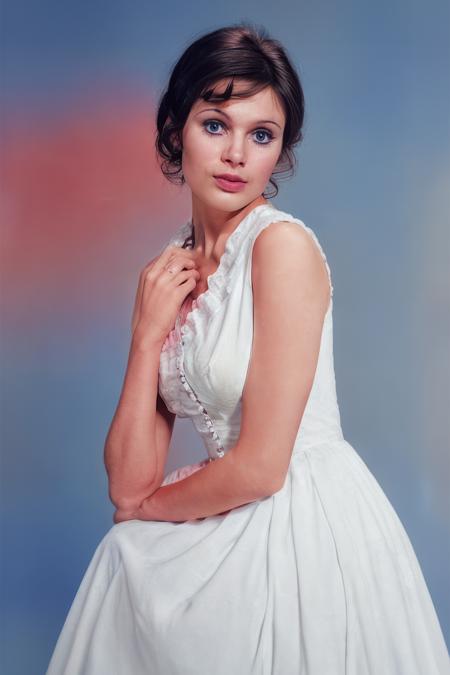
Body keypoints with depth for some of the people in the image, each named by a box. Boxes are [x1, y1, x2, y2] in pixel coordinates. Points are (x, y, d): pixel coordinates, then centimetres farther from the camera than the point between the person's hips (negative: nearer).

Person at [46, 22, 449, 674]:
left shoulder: (284, 244, -15)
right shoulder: (170, 270, 4)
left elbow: (260, 466, -18)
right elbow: (130, 484, 0)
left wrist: (151, 505, -1)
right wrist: (148, 333, -9)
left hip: (309, 528, -5)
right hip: (224, 542, 6)